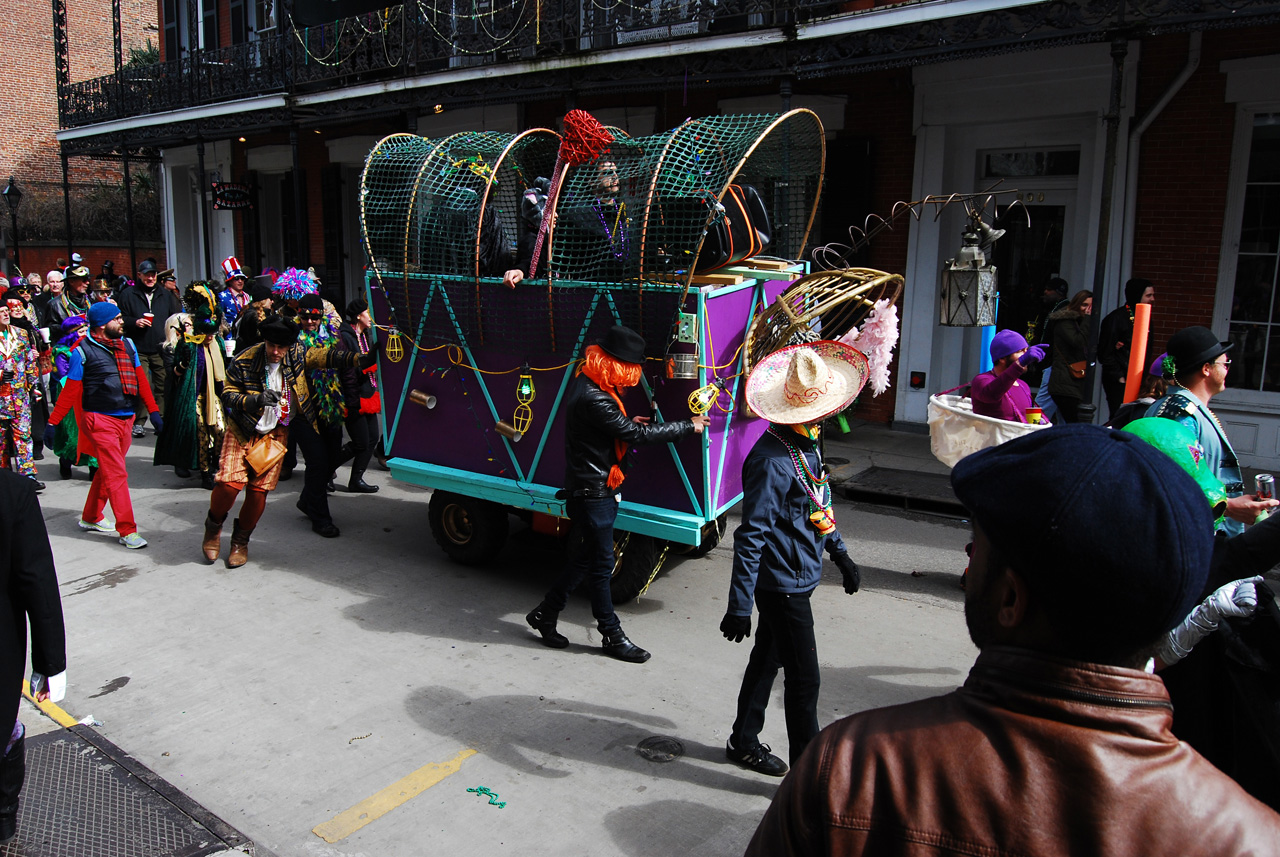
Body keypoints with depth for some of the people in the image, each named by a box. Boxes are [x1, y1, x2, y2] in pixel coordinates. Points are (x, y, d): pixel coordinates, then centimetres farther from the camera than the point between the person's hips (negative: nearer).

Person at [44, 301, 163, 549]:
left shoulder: (127, 345, 10)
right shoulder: (83, 351, -7)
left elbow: (140, 379, 14)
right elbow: (70, 390, -6)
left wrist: (153, 411, 11)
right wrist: (52, 422, -5)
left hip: (125, 418, 6)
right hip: (100, 420, -6)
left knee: (107, 471, 17)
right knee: (116, 474, -8)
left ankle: (91, 518, 33)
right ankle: (127, 531, -5)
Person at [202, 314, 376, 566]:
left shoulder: (296, 355, -6)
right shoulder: (243, 362, -13)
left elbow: (325, 356, 0)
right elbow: (228, 396, -9)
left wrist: (361, 359, -10)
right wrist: (257, 399, -27)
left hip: (276, 434, 2)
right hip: (243, 432, -2)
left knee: (260, 489, -2)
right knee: (229, 482, -13)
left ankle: (240, 540, 19)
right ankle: (213, 526, 18)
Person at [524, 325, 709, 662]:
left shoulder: (589, 385, 6)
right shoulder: (593, 399, -26)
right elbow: (640, 435, -23)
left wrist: (627, 422, 4)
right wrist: (689, 426, -14)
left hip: (594, 490, 10)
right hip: (593, 492, -10)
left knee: (584, 558, 18)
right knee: (601, 564, 2)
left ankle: (545, 614, 31)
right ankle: (612, 636, 16)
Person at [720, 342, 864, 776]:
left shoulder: (807, 443, 5)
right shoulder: (772, 460, -26)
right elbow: (751, 535, -26)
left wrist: (840, 554, 24)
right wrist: (739, 604, -24)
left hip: (796, 576, 10)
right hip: (783, 582, -9)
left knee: (767, 658, 21)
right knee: (804, 679, 0)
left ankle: (744, 741, 38)